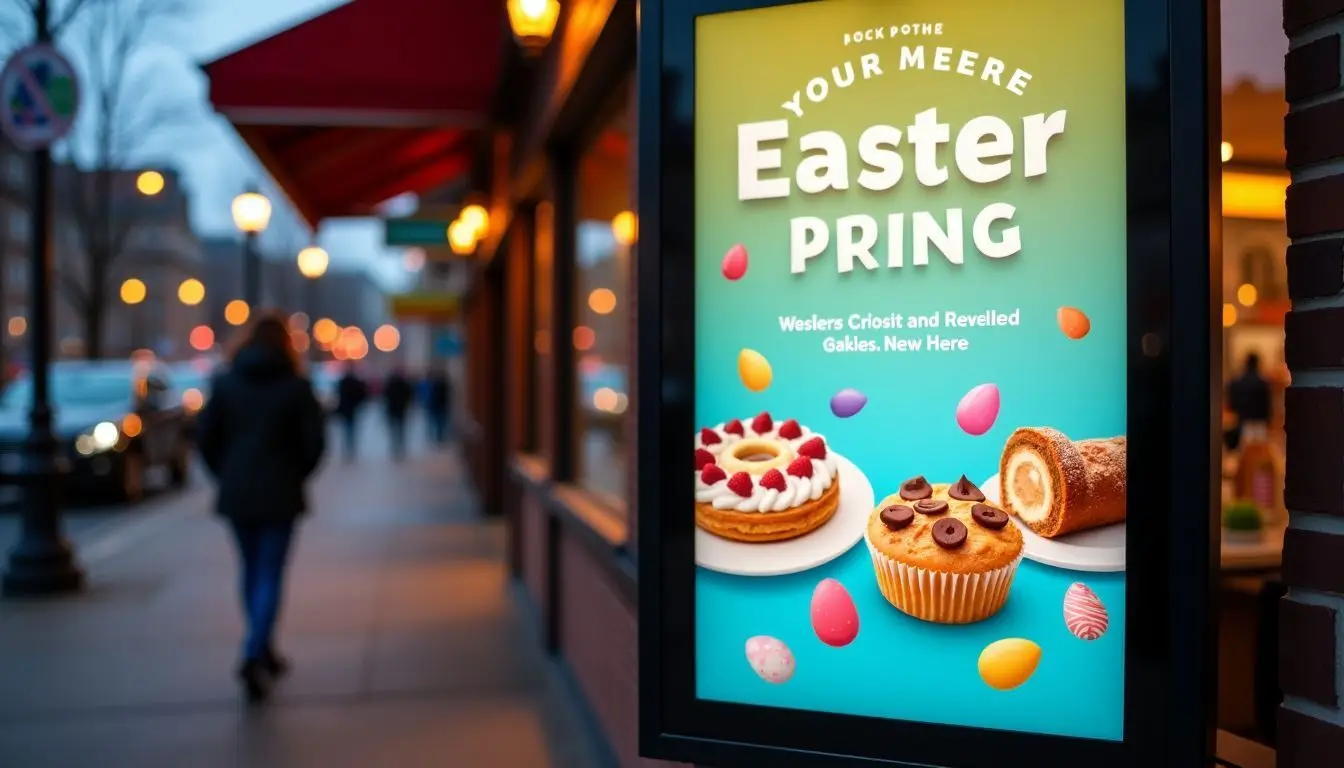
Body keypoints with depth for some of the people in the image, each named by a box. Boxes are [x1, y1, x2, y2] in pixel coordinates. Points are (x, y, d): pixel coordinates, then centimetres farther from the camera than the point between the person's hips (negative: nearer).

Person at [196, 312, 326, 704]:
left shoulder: (226, 382, 2)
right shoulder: (297, 386, -6)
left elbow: (206, 437, 0)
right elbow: (314, 441, -8)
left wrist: (226, 476, 12)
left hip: (236, 494, 3)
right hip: (279, 495, -3)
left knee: (251, 570, 17)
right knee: (270, 576, -1)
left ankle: (264, 653, 28)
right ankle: (254, 656, -17)